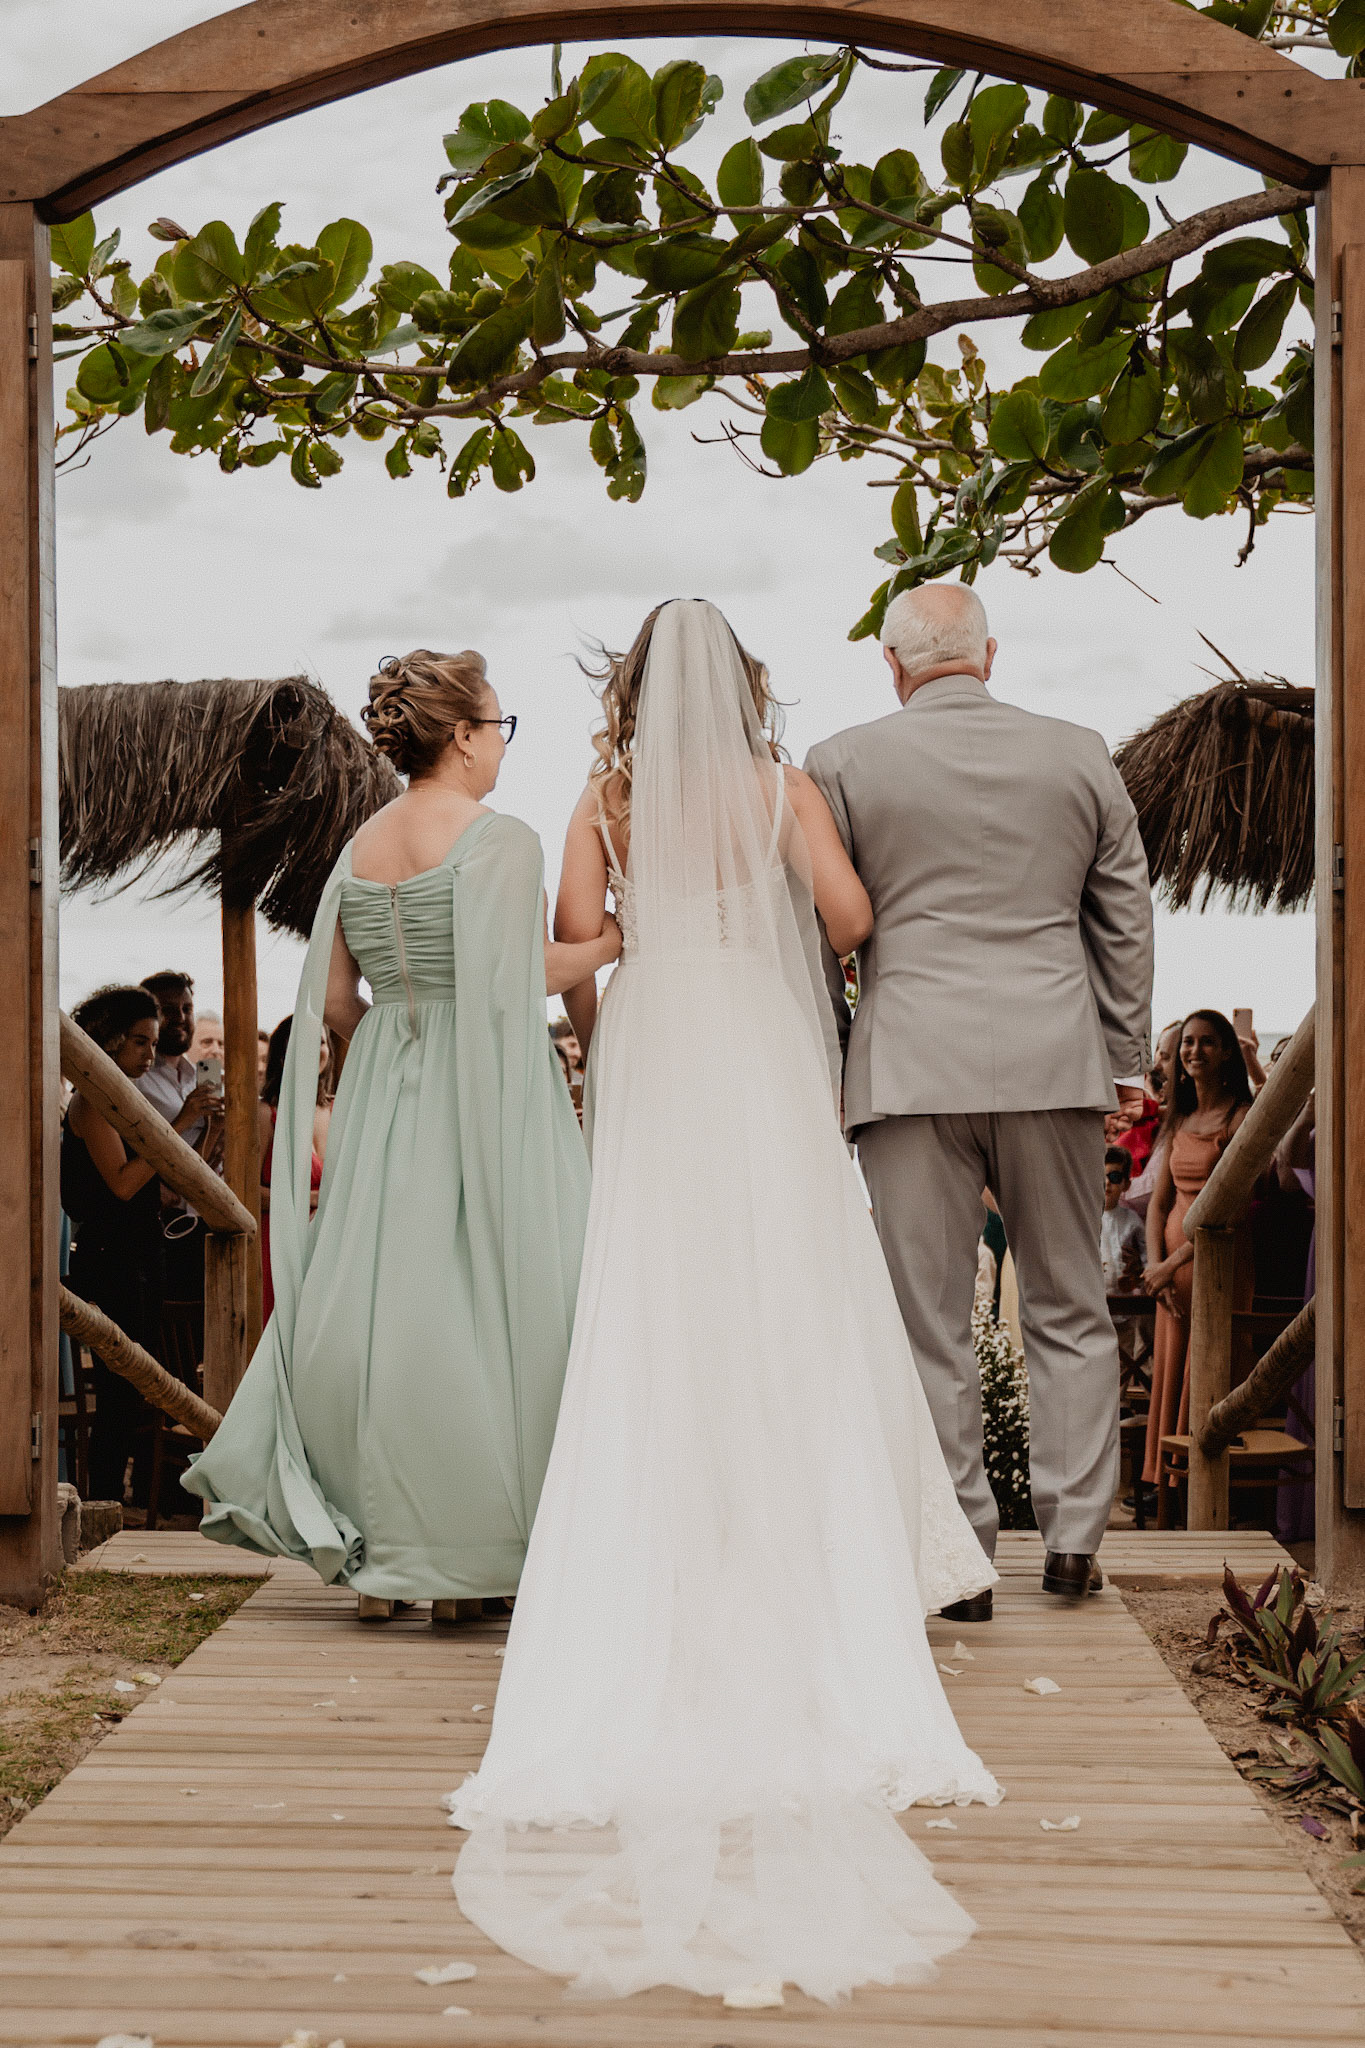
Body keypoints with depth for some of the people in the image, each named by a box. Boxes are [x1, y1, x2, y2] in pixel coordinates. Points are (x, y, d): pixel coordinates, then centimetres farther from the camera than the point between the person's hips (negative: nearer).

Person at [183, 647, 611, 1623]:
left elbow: (334, 1002, 10)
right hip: (487, 1094, -6)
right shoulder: (502, 839, -10)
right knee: (482, 1301, 0)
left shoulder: (360, 849, 10)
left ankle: (375, 1548, 11)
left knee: (377, 1294, 8)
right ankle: (462, 1556, 2)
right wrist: (619, 938, -1)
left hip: (383, 1098, 6)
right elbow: (528, 974, -16)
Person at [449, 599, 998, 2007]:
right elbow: (846, 914, -9)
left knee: (651, 1335, 2)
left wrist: (605, 1057, 12)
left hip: (650, 1079, 1)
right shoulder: (782, 791, 3)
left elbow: (577, 945, -4)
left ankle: (660, 1594, 2)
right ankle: (810, 1563, 4)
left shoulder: (607, 802, 5)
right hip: (767, 1070, -1)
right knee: (789, 1324, 5)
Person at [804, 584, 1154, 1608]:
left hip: (913, 1065, -2)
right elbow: (1125, 921, 11)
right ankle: (1074, 1535, 12)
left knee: (930, 1323, 4)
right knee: (1069, 1310, 12)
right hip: (1055, 1062, 2)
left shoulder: (845, 763, 0)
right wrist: (1126, 1059, 18)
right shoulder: (1081, 755, 7)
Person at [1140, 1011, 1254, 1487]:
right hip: (1172, 1265, 7)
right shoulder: (1179, 1121, 14)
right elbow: (1159, 1201, 12)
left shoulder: (1242, 1116, -8)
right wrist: (1155, 1263, -5)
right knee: (1170, 1376, 8)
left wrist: (1172, 1263, -16)